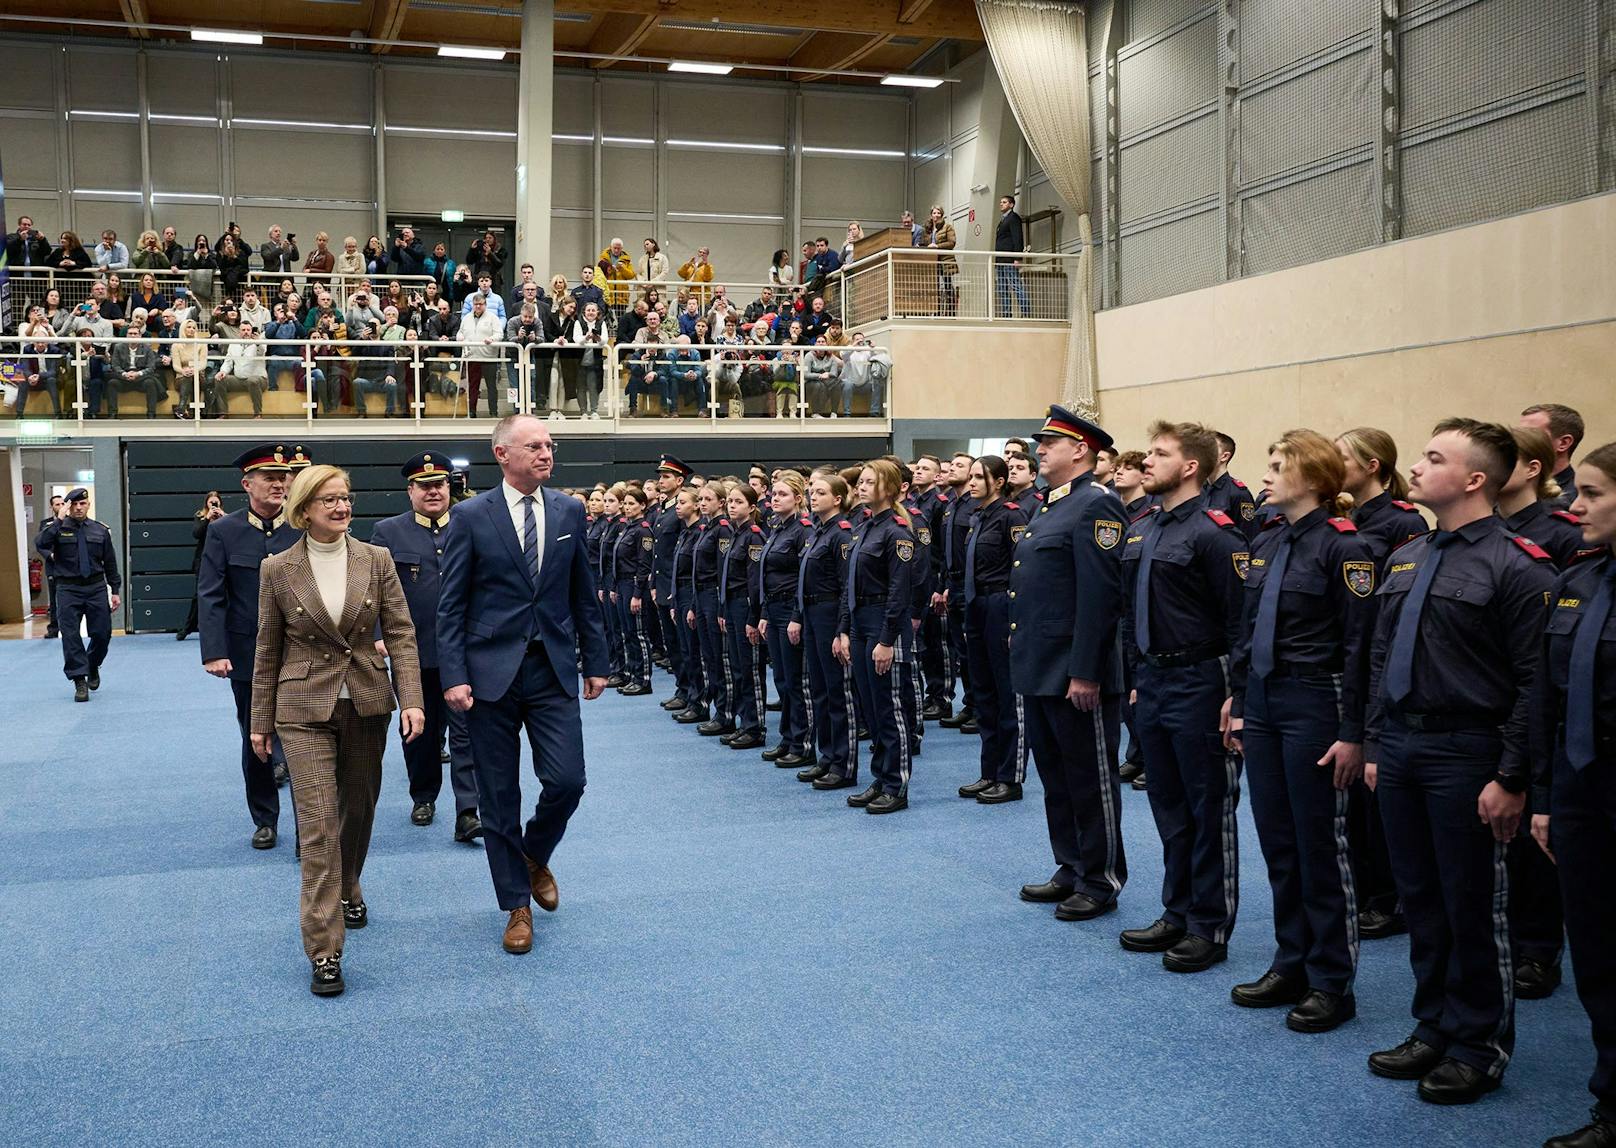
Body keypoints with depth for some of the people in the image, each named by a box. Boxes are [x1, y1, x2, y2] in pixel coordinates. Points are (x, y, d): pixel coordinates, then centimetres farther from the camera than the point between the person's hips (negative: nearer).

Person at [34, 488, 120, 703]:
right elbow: (40, 544, -21)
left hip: (96, 588, 2)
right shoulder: (58, 528, 0)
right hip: (68, 590, -2)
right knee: (71, 636, -5)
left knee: (102, 633, 3)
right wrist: (59, 520, -24)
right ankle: (80, 682, 0)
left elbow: (110, 562, 9)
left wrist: (115, 591, 7)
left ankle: (93, 667, 31)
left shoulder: (100, 530, 5)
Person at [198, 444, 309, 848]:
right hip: (248, 657, 1)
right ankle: (264, 820, 28)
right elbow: (210, 596, -4)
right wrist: (214, 652, -13)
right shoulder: (224, 532, -1)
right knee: (255, 740, 13)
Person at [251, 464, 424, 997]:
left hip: (366, 704, 2)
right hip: (305, 710, -2)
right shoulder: (278, 569, -3)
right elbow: (267, 651, 3)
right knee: (318, 824, -9)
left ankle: (348, 890, 45)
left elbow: (401, 634, -1)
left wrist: (412, 699, -13)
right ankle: (324, 951, -5)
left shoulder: (376, 560, -1)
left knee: (358, 809, 17)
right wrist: (261, 721, 6)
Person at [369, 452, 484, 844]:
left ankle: (468, 813, -7)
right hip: (413, 653, 1)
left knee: (465, 731, -5)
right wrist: (378, 635, -11)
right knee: (421, 731, 13)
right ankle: (424, 797, 31)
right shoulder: (388, 532, 3)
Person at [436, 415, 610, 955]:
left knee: (566, 780, -4)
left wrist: (595, 662, 9)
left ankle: (535, 857, 28)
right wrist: (453, 676, -11)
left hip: (554, 668, 2)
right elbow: (451, 605, -4)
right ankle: (516, 906, 20)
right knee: (499, 795, 5)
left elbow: (583, 595, 11)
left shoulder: (569, 511, 5)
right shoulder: (472, 516, -4)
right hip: (492, 671, -2)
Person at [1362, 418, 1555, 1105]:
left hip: (1465, 755, -7)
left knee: (1474, 906, 5)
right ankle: (1433, 1029, 29)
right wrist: (1375, 747, 13)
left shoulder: (1516, 566, -11)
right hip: (1399, 749, 7)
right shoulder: (1406, 559, 11)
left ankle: (1480, 1045, 20)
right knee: (1419, 897, 15)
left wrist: (1512, 778, -16)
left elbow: (1535, 682, -14)